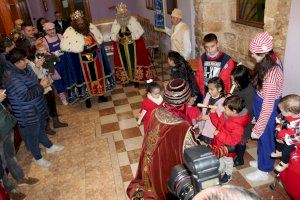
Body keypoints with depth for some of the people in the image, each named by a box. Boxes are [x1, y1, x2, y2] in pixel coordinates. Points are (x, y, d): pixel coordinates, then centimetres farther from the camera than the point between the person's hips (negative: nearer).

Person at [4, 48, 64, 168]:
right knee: (32, 136, 11)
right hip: (27, 115, -8)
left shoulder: (26, 69, -1)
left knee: (41, 128, 28)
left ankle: (49, 147, 50)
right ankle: (38, 158, 31)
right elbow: (26, 96, -31)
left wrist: (43, 83, -7)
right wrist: (41, 86, -24)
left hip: (38, 108, 8)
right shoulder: (12, 78, -27)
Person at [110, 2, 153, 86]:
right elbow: (112, 35, 4)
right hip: (121, 47, 3)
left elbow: (140, 31, -6)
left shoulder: (132, 20, -7)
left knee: (133, 61, 3)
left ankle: (136, 78, 17)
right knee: (124, 62, 11)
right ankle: (126, 78, 27)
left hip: (132, 46, -2)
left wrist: (132, 34, -16)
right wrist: (118, 36, -12)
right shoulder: (116, 22, 0)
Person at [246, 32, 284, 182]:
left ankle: (264, 171, 38)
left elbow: (267, 107, -29)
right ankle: (262, 161, 52)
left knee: (265, 138, 14)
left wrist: (257, 129, -19)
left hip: (267, 111, -8)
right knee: (263, 137, 27)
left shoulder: (270, 75, -36)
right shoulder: (274, 59, -8)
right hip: (263, 105, 8)